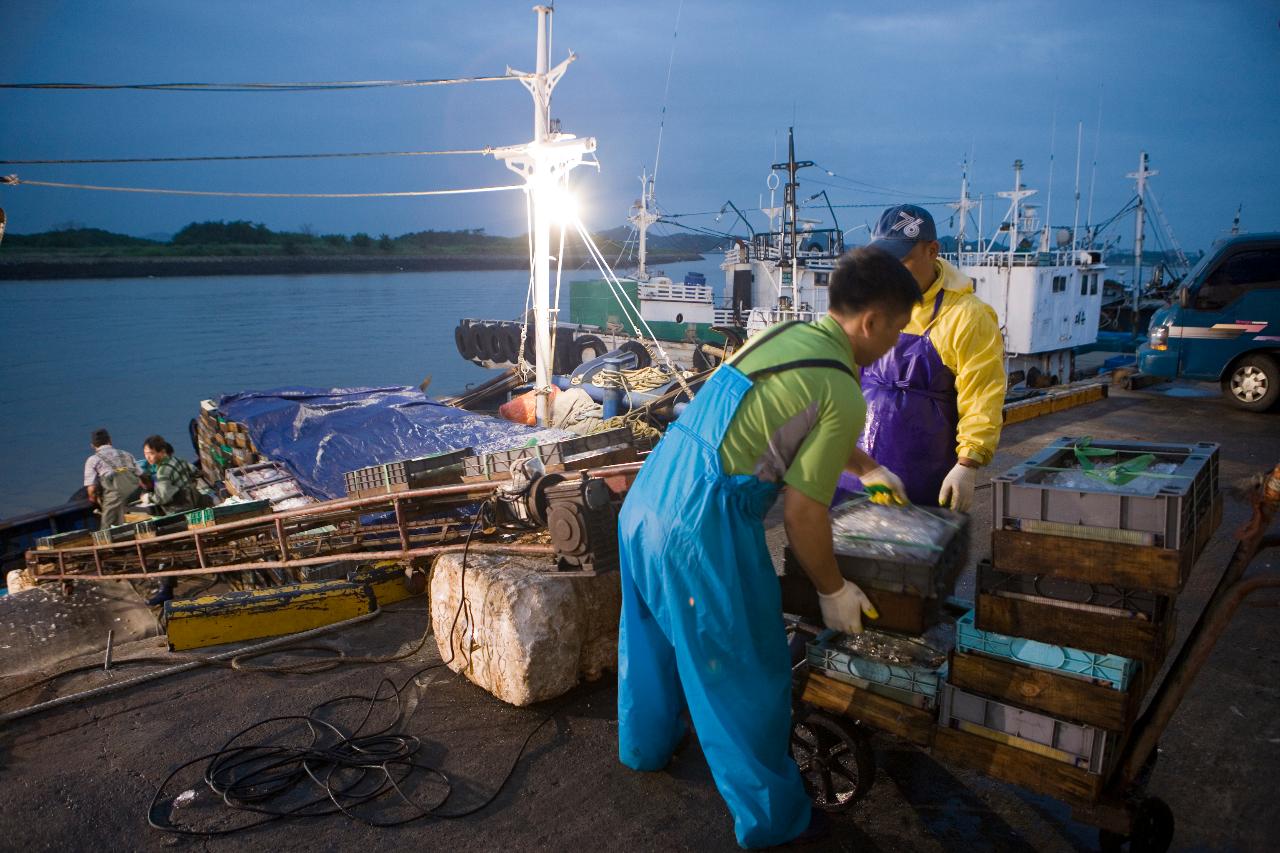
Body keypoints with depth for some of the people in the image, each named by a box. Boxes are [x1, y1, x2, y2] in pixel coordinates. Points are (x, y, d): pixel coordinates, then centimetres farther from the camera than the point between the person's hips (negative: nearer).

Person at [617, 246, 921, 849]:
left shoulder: (782, 335, 12)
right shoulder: (842, 393, -13)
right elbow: (801, 511, -11)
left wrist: (866, 467, 45)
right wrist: (833, 591, 5)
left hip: (644, 500, 9)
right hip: (701, 532, -9)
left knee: (651, 635, 29)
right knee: (748, 682, 11)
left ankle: (645, 745, 54)